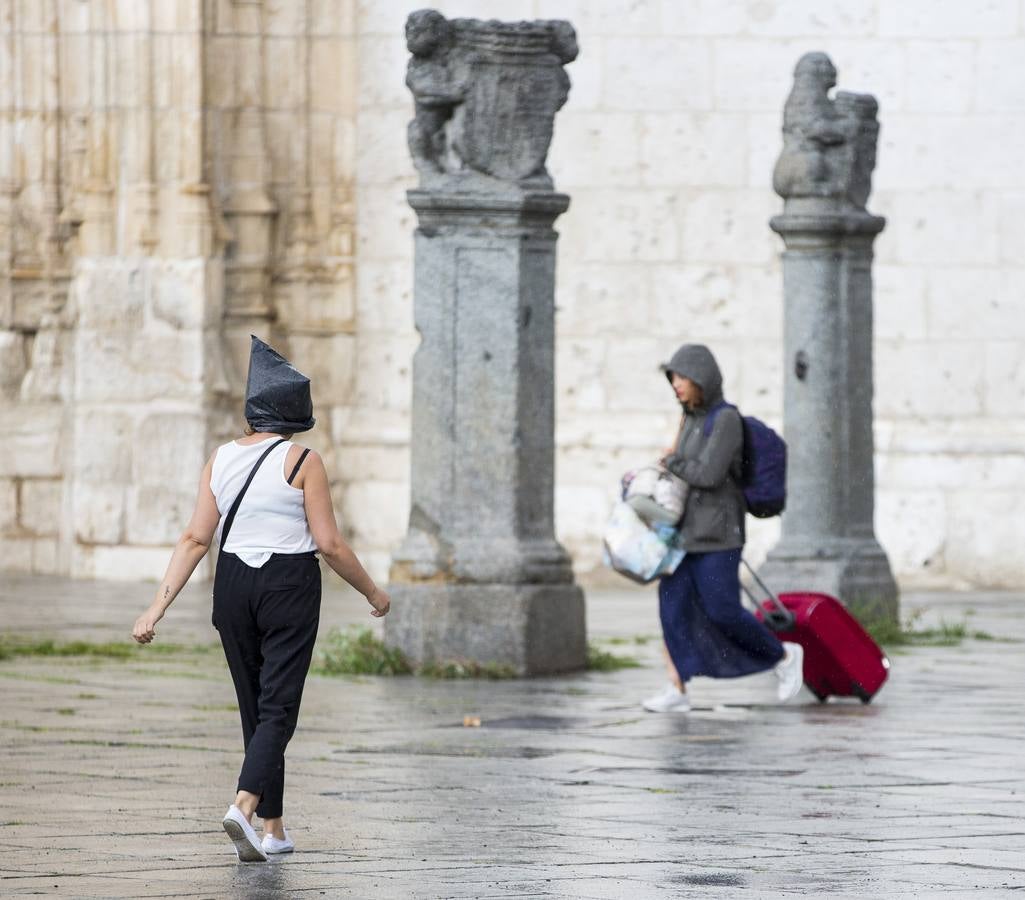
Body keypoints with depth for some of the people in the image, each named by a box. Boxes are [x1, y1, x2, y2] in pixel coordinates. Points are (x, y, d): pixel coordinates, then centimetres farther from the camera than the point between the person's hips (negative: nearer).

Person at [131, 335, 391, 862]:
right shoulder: (302, 462, -9)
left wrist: (158, 607, 0)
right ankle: (244, 807, -29)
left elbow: (195, 538, -1)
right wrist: (372, 592, 4)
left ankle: (274, 829, 18)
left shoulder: (221, 459, 2)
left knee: (255, 708, 15)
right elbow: (329, 544, -10)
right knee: (278, 708, -6)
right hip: (290, 585, -4)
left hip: (233, 585, 4)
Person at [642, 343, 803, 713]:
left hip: (715, 529, -8)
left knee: (722, 611, -6)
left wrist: (672, 461, -6)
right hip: (688, 527, 8)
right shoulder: (693, 419, 12)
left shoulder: (727, 419, -16)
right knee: (672, 601, -5)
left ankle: (783, 656, 17)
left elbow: (708, 475, -21)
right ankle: (676, 691, -7)